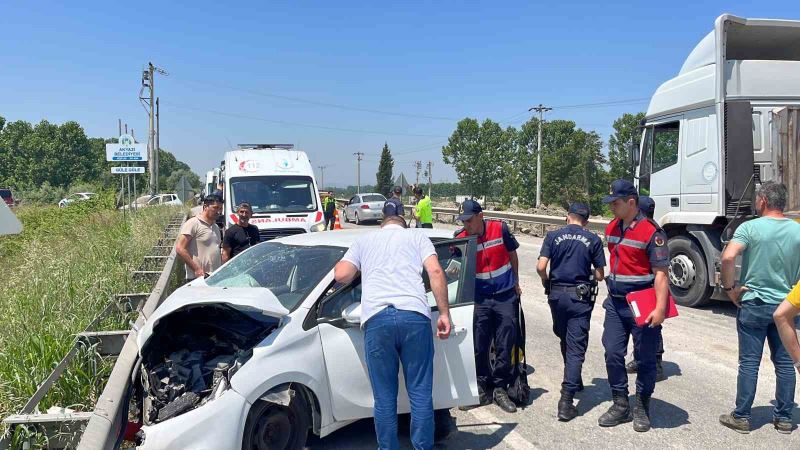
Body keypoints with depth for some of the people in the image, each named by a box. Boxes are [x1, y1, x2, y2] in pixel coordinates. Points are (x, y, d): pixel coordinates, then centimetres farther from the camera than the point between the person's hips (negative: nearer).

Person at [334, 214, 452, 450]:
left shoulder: (364, 240, 26)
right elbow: (435, 272, 6)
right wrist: (444, 313, 6)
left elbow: (341, 275, 14)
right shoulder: (417, 236, 23)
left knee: (384, 397, 10)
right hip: (414, 315, 0)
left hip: (376, 317, 1)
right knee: (420, 393, 9)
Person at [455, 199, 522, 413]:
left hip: (506, 297, 0)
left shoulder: (500, 229, -9)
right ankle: (483, 388, 20)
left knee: (505, 345, 5)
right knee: (479, 347, 4)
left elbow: (512, 254, 7)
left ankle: (500, 389, 19)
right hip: (480, 299, 0)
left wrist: (516, 282, 12)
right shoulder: (461, 239, -10)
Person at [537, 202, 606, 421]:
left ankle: (574, 381, 41)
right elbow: (599, 276, 0)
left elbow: (541, 267, -10)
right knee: (576, 347, -2)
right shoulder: (593, 240, -1)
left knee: (565, 340, 23)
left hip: (557, 294, 2)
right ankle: (566, 399, -9)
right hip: (581, 296, -2)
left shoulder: (553, 236, 0)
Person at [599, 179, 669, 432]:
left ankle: (641, 408, 22)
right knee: (613, 354, 6)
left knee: (645, 358, 8)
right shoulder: (612, 228, 8)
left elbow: (660, 273, -17)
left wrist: (660, 309, -23)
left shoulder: (651, 232, -14)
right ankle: (621, 405, 20)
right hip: (615, 304, 6)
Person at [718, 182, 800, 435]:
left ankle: (741, 418, 10)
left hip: (753, 304, -4)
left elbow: (728, 257, -25)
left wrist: (729, 288, -12)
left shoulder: (750, 227, -11)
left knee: (749, 363, 2)